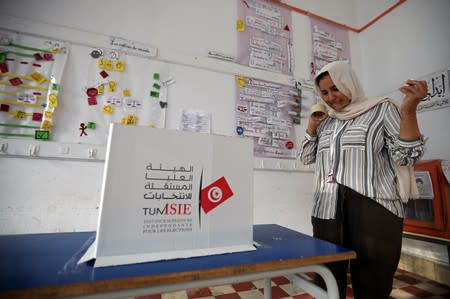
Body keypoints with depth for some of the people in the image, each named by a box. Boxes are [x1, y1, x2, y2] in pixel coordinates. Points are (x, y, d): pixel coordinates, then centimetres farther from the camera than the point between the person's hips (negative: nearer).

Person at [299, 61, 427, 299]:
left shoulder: (382, 109, 4)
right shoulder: (326, 122, 16)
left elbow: (406, 156, -3)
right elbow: (306, 157, 17)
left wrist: (408, 110, -13)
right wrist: (311, 126, 6)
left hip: (373, 213, -3)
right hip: (327, 214, 4)